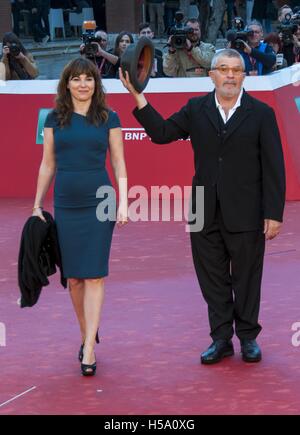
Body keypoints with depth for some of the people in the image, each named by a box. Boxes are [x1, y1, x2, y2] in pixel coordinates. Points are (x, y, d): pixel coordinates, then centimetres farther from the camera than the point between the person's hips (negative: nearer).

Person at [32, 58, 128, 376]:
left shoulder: (108, 118, 2)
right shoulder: (55, 119, 6)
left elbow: (119, 163, 4)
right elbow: (48, 165, 11)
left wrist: (123, 203, -4)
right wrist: (37, 205, 11)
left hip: (99, 203, -2)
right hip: (66, 204, 2)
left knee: (94, 276, -8)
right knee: (73, 277, 6)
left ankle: (89, 349, -9)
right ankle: (86, 334, 24)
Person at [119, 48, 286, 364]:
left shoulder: (261, 113, -1)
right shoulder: (196, 110, 7)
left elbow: (273, 168, -3)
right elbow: (161, 133, 4)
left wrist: (274, 214, -8)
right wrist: (138, 96, -5)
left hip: (245, 215, -3)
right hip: (206, 215, 3)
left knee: (246, 277, 6)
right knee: (212, 278, 8)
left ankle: (248, 337, 19)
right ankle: (221, 338, 17)